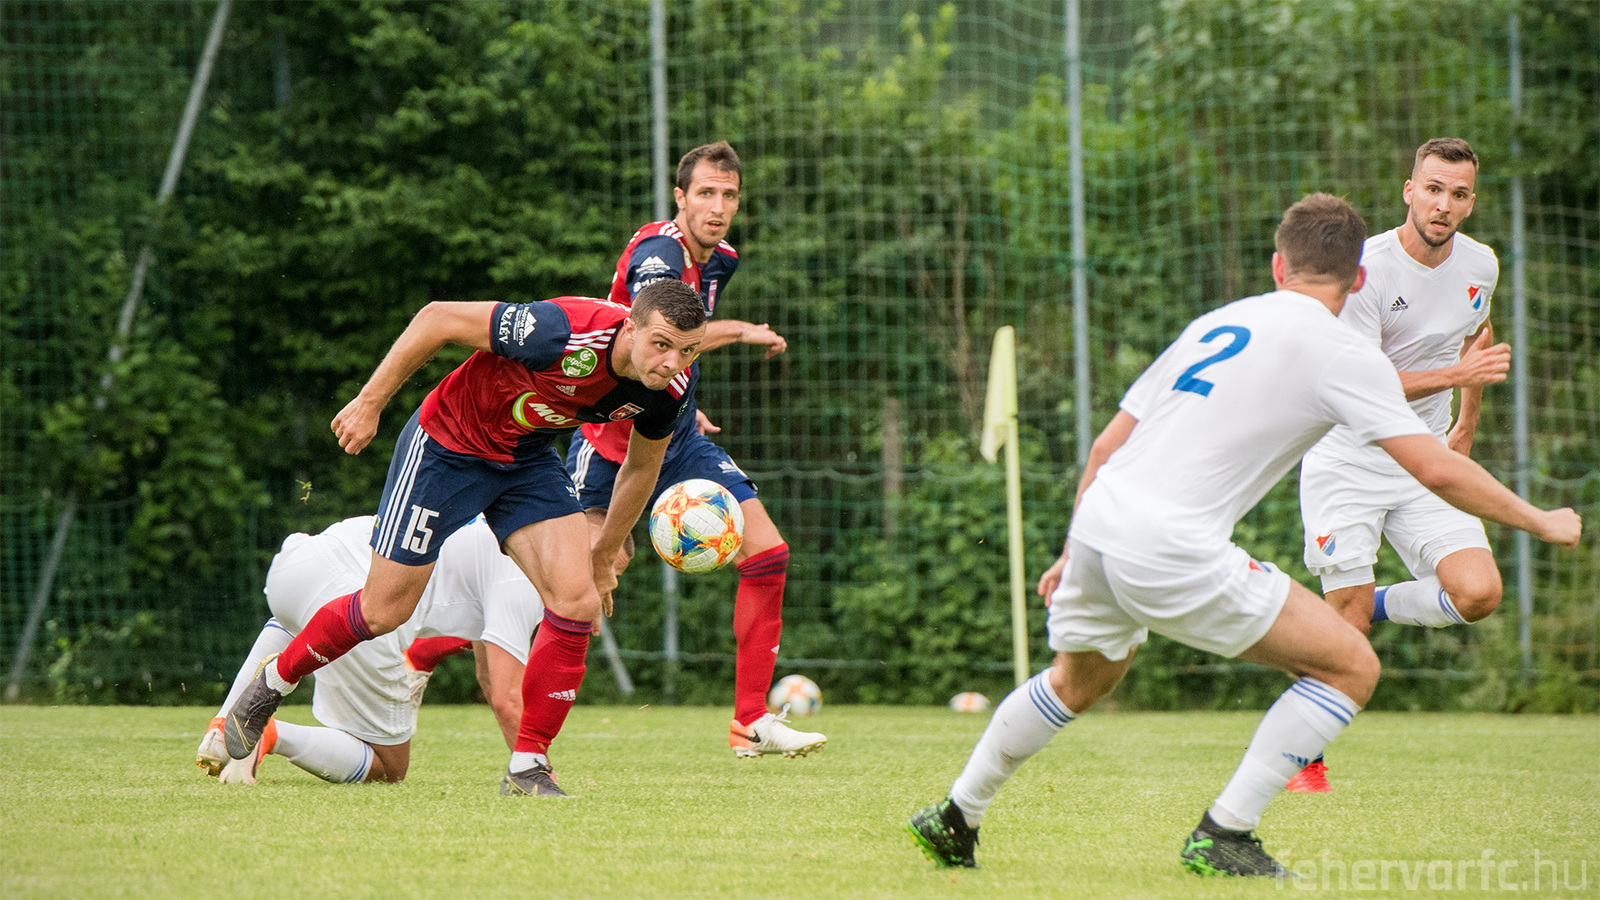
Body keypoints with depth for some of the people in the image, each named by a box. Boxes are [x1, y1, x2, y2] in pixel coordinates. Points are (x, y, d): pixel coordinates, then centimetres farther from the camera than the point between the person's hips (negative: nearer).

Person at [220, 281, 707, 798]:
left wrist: (603, 557, 15)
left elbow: (641, 466, 6)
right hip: (447, 443, -5)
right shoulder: (562, 334, -37)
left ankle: (527, 767, -1)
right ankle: (273, 682, 29)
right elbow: (439, 318, -25)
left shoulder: (671, 389, -17)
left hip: (527, 459, 5)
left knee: (578, 602, -13)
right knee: (382, 612, 2)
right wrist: (370, 402, -19)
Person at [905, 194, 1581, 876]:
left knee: (1076, 684, 35)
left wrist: (1073, 553, 33)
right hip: (1174, 554, -8)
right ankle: (1222, 837, -1)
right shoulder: (1343, 355, -1)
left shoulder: (1215, 324, 19)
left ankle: (955, 820, 44)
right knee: (1351, 667, 2)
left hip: (1098, 520, 8)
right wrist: (1540, 522, 7)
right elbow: (1437, 469, -6)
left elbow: (1107, 446, 22)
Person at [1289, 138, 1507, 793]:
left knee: (1479, 593, -15)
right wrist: (1456, 375, -32)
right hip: (1347, 461, -5)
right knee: (1346, 619, -9)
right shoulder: (1366, 268, -18)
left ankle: (1370, 606, 13)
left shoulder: (1480, 266, 2)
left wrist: (1467, 426, 27)